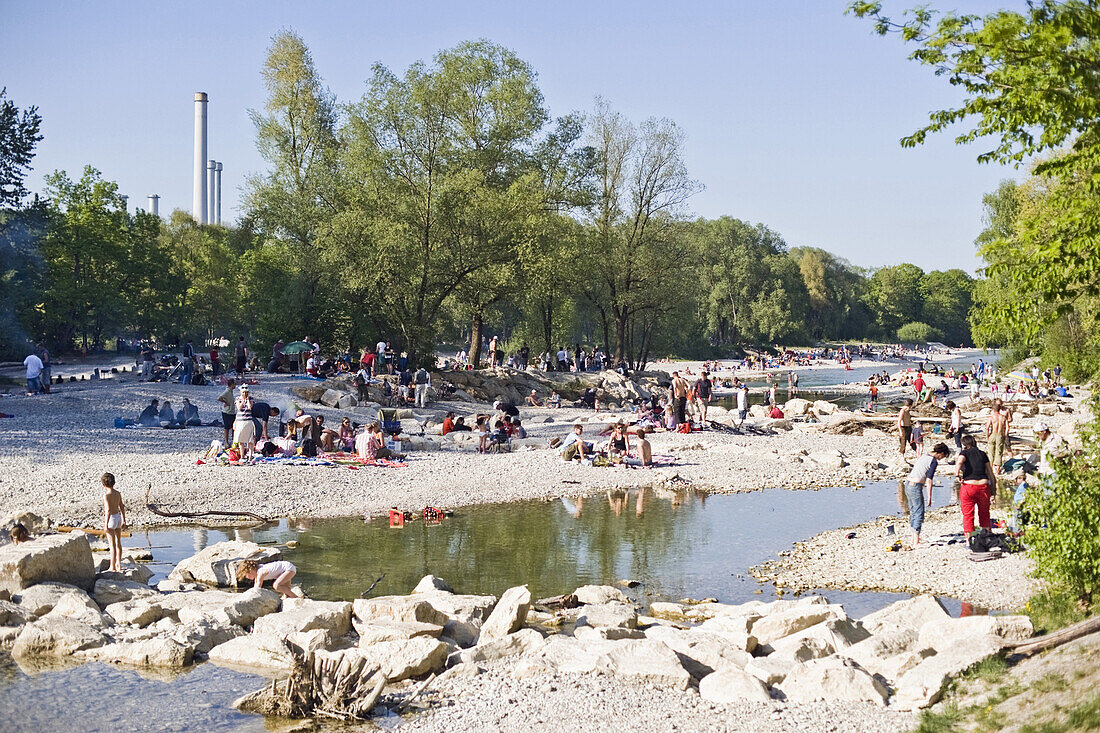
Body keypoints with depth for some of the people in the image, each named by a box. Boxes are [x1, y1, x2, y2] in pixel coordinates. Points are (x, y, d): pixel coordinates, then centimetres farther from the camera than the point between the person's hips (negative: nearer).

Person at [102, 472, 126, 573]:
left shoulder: (106, 495, -17)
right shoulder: (118, 493, 4)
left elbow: (108, 510, -22)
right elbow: (122, 507, 11)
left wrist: (106, 525, -19)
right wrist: (124, 521, 19)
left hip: (111, 519, -7)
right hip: (118, 517, 7)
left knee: (112, 545, -1)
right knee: (118, 543, 14)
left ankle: (112, 567, 4)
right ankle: (119, 565, 20)